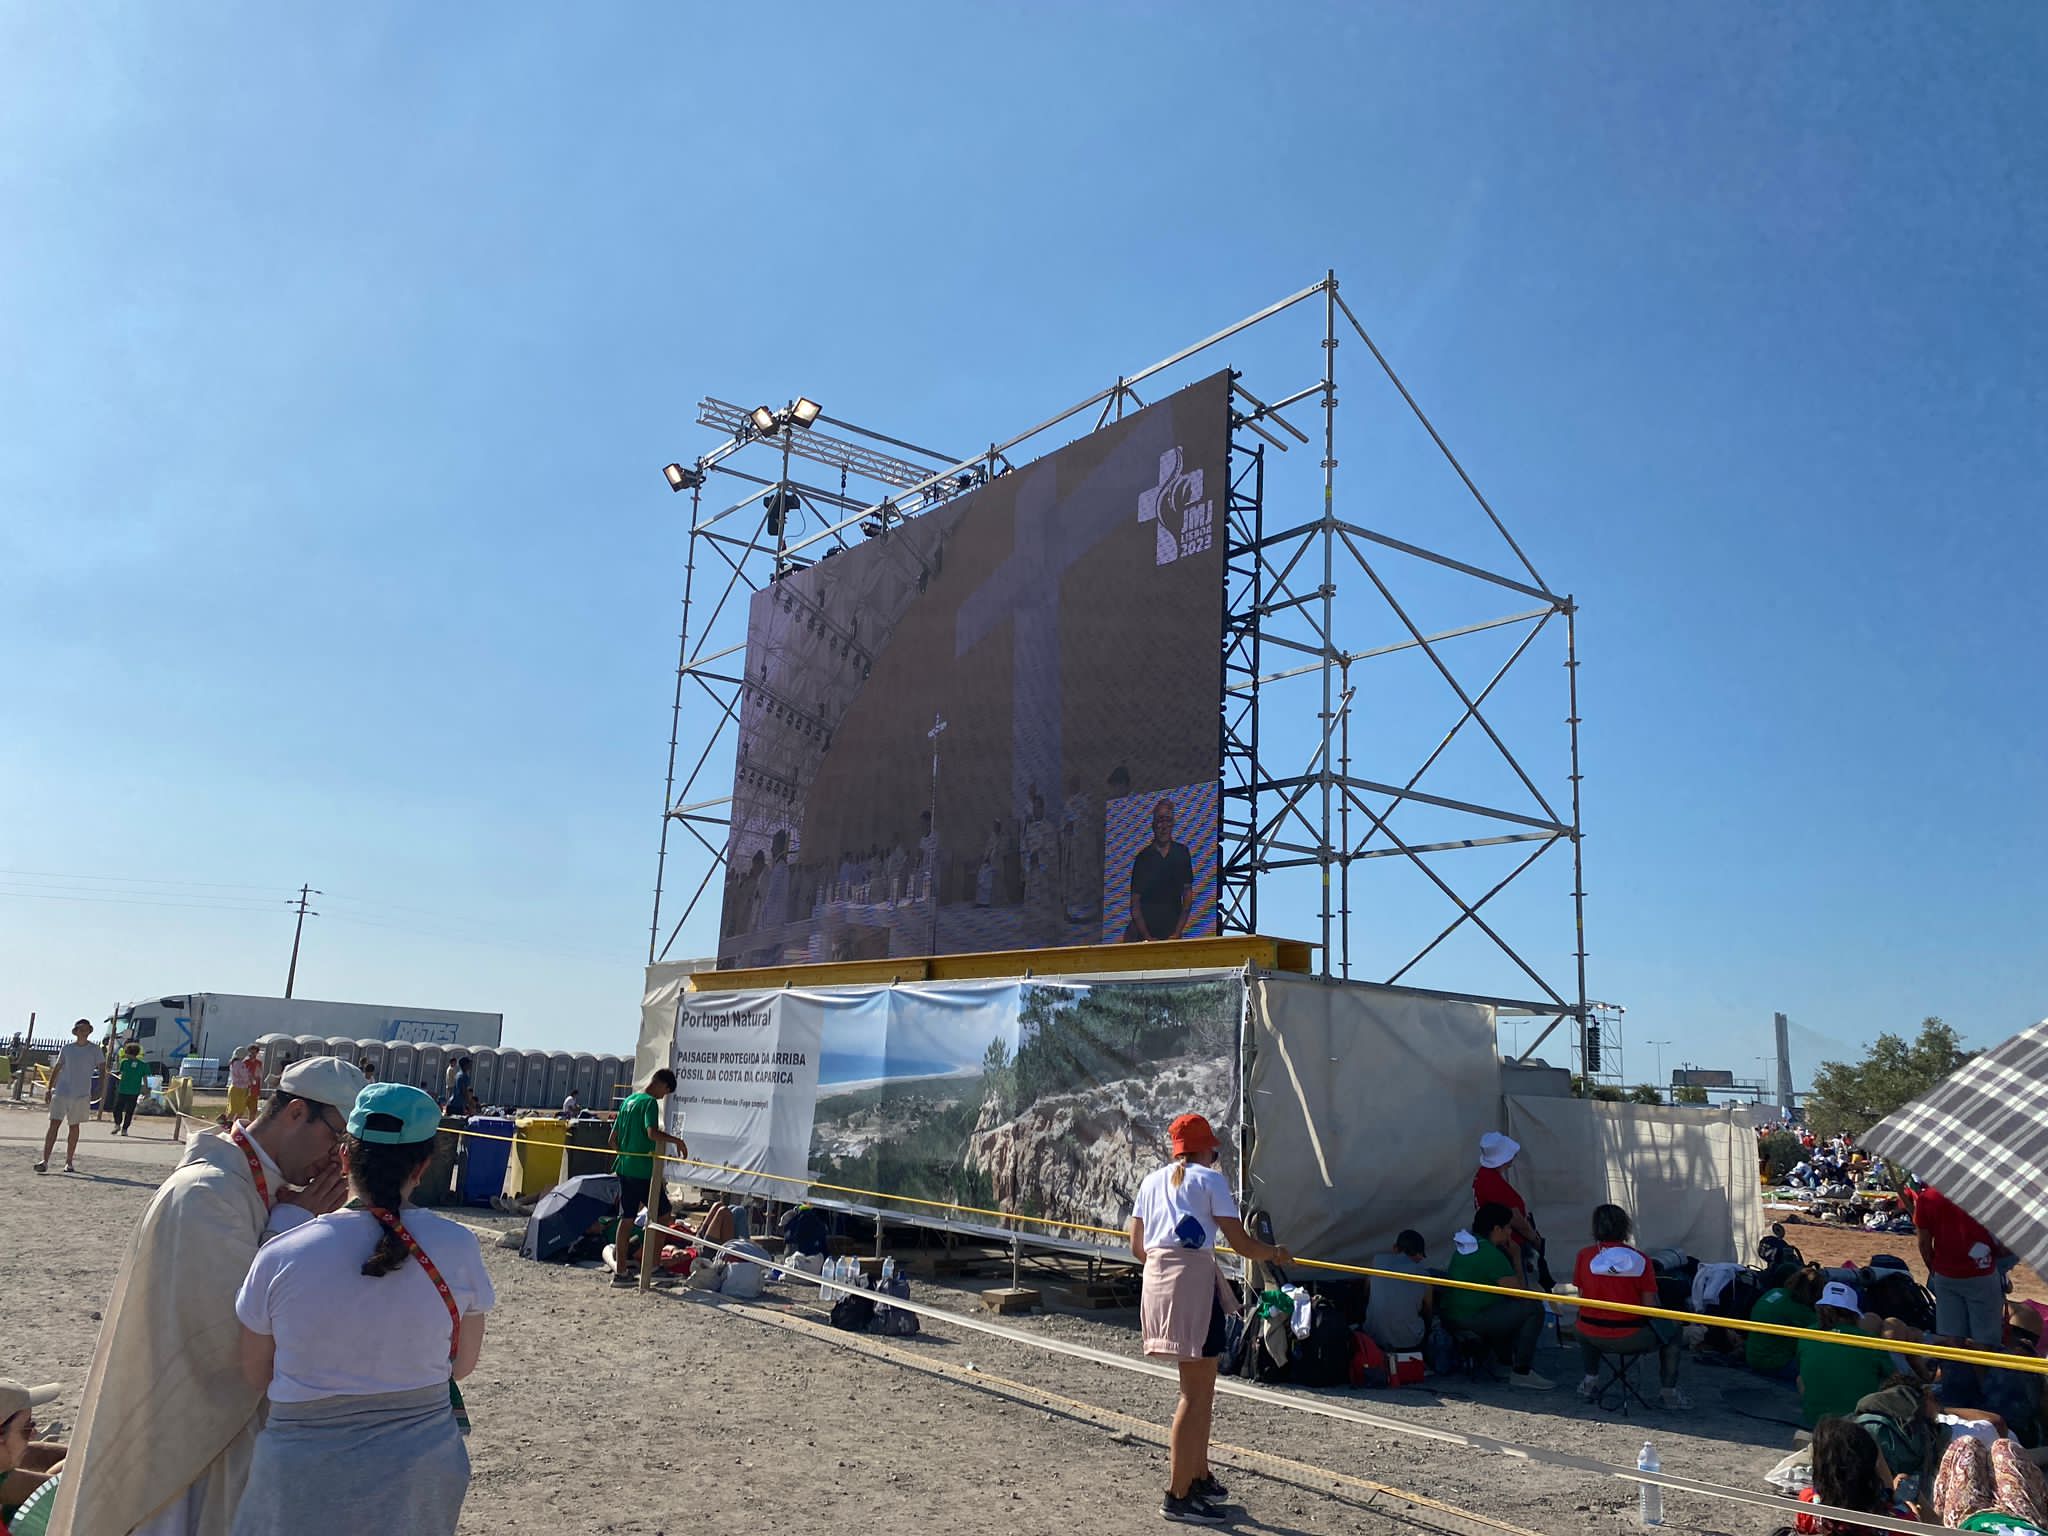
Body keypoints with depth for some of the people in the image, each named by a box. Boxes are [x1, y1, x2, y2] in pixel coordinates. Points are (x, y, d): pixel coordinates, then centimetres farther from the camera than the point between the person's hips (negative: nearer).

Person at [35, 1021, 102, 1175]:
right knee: (54, 1124, -8)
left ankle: (69, 1162, 16)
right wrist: (49, 1089, 8)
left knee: (74, 1127, 8)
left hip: (81, 1095, 0)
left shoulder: (95, 1050, 3)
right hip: (61, 1092, 0)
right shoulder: (67, 1049, 6)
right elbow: (56, 1070, 13)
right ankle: (45, 1161, -10)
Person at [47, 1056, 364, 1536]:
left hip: (231, 1412, 8)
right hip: (186, 1429, -8)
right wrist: (293, 1224, -19)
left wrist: (306, 1222, -8)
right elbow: (241, 1326, -25)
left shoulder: (272, 1191, 2)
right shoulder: (207, 1193, -25)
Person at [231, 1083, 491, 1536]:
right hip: (421, 1479, 1)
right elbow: (463, 1364, 1)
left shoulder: (281, 1256, -14)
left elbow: (256, 1376, 1)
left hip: (304, 1480, -1)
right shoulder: (456, 1247, -13)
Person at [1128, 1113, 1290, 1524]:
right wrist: (1275, 1254, 14)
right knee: (1196, 1393, 0)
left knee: (1199, 1385, 19)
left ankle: (1200, 1477, 29)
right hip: (1195, 1279, -7)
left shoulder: (1152, 1181, 16)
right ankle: (1178, 1497, 3)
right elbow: (1241, 1244, -5)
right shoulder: (1210, 1179, -1)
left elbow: (1137, 1247, 14)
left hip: (1157, 1278, 7)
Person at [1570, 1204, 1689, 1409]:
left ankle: (1590, 1381, 36)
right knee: (1671, 1331, 24)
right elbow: (1650, 1306, -7)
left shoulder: (1584, 1256, -3)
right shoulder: (1640, 1259, -8)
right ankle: (1670, 1393, 25)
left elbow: (1581, 1298, 4)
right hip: (1631, 1339, -2)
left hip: (1592, 1336, 2)